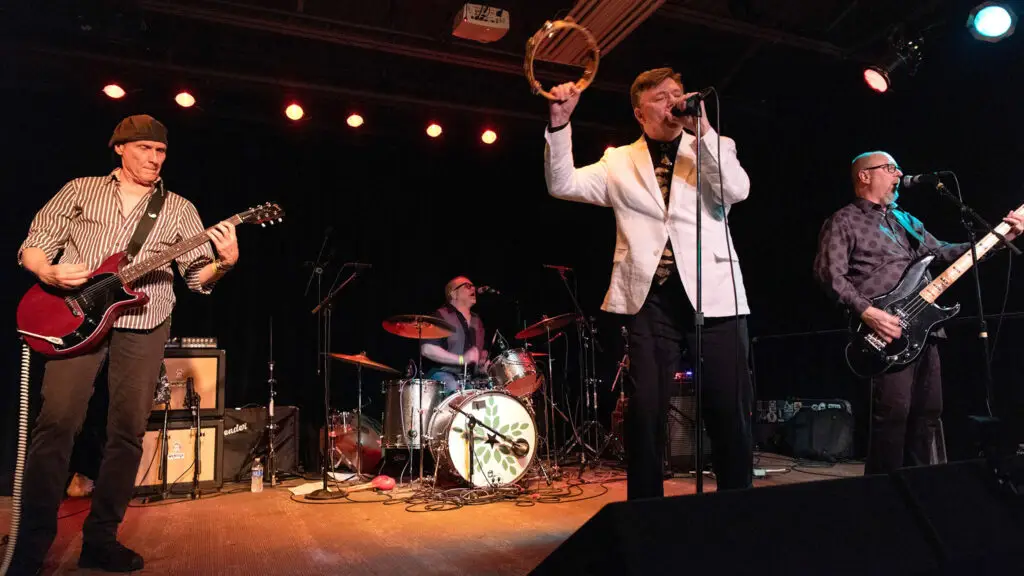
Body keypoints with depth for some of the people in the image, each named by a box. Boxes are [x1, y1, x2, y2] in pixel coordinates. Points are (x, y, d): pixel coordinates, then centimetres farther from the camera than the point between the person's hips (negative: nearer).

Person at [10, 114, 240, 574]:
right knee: (57, 422, -9)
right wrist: (48, 272, -11)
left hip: (143, 326, 1)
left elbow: (199, 277, 7)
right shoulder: (81, 189, 12)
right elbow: (33, 245, 10)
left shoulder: (179, 209, 12)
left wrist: (224, 264, -14)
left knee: (128, 432, 1)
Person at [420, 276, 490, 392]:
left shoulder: (476, 321, 21)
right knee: (455, 389, -35)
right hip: (443, 374, -6)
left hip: (471, 378, 7)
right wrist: (461, 359, -21)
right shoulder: (441, 316, -4)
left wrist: (484, 366, 7)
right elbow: (427, 349, -15)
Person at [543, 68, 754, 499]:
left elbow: (737, 190, -5)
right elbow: (563, 184, 3)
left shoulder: (713, 150, 14)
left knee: (729, 412, 4)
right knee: (645, 412, -1)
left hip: (713, 296, 1)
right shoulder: (620, 162, 13)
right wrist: (560, 123, -7)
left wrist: (702, 129, -8)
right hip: (651, 298, 0)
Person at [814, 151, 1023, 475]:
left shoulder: (906, 221, 24)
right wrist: (868, 313, -22)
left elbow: (942, 253, 24)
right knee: (893, 412, -12)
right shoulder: (844, 221, -2)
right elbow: (829, 274, -13)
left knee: (928, 412, 12)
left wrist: (998, 238, 14)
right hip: (887, 332, -8)